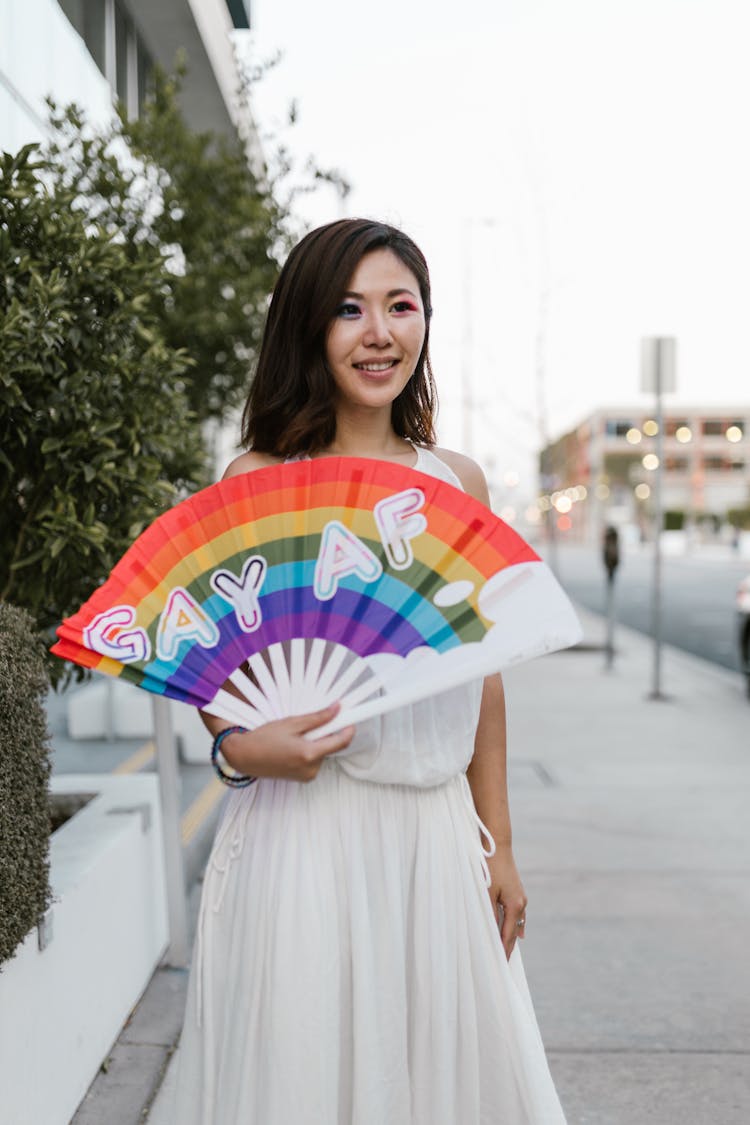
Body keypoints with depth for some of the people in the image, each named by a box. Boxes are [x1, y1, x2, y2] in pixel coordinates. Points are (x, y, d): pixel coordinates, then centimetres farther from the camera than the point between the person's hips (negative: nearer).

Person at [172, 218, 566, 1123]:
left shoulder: (459, 482, 7)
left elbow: (481, 678, 9)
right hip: (309, 826, -3)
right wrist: (239, 745, -20)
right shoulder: (257, 481, -4)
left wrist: (498, 845, 10)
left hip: (438, 828, 4)